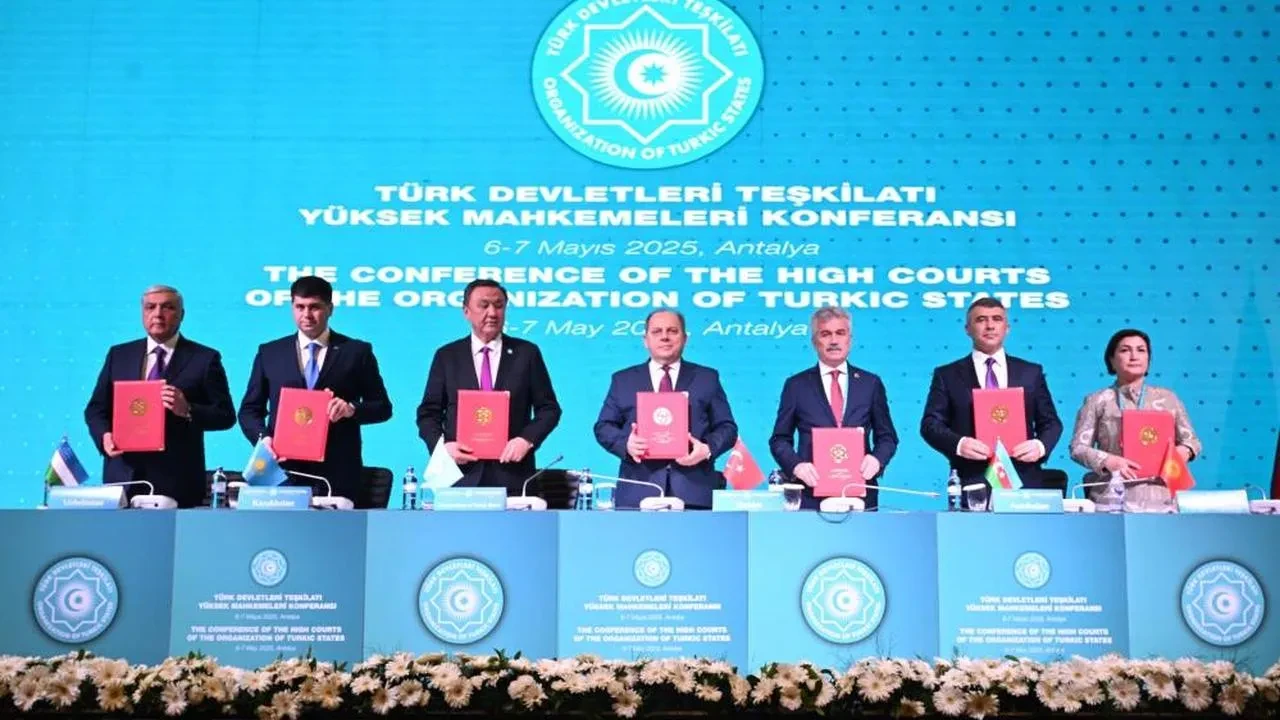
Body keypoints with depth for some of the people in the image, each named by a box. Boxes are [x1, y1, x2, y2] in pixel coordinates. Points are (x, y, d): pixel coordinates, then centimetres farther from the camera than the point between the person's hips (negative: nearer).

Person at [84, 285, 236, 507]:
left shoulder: (204, 358, 3)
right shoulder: (119, 355, 13)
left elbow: (226, 415, -1)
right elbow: (96, 408, 15)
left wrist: (187, 410, -18)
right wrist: (104, 435, -6)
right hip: (124, 475, 3)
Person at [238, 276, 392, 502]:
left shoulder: (357, 352, 8)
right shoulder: (269, 353, 13)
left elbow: (382, 407, 7)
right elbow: (250, 409, 14)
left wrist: (351, 409, -13)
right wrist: (262, 437, -6)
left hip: (338, 474, -1)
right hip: (284, 469, 1)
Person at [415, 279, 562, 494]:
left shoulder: (526, 353, 7)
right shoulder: (446, 356, 8)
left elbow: (549, 408, 7)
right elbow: (428, 412, 9)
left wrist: (527, 439, -10)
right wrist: (442, 445, -10)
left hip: (512, 475, 0)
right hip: (463, 475, 0)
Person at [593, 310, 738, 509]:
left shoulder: (707, 378, 16)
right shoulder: (623, 380, 17)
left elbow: (726, 427, 11)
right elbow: (603, 426, 13)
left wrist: (707, 449, -10)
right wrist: (626, 444, -8)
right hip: (638, 491, 0)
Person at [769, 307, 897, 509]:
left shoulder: (871, 383, 11)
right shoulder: (796, 385, 7)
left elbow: (887, 437, 14)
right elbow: (780, 439, 8)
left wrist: (877, 459, -7)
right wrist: (796, 465, -11)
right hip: (811, 494, -1)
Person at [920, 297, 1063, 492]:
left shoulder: (1031, 372, 14)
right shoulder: (947, 375, 8)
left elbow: (1051, 422, 13)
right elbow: (930, 424, 1)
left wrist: (1041, 445, -9)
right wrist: (958, 444, -18)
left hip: (1024, 482, 2)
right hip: (971, 483, -2)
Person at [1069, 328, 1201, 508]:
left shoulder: (1168, 398, 15)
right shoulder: (1097, 401, 8)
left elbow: (1191, 440, 17)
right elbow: (1078, 448, 3)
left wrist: (1182, 451, -6)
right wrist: (1108, 461, -15)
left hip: (1158, 496, 2)